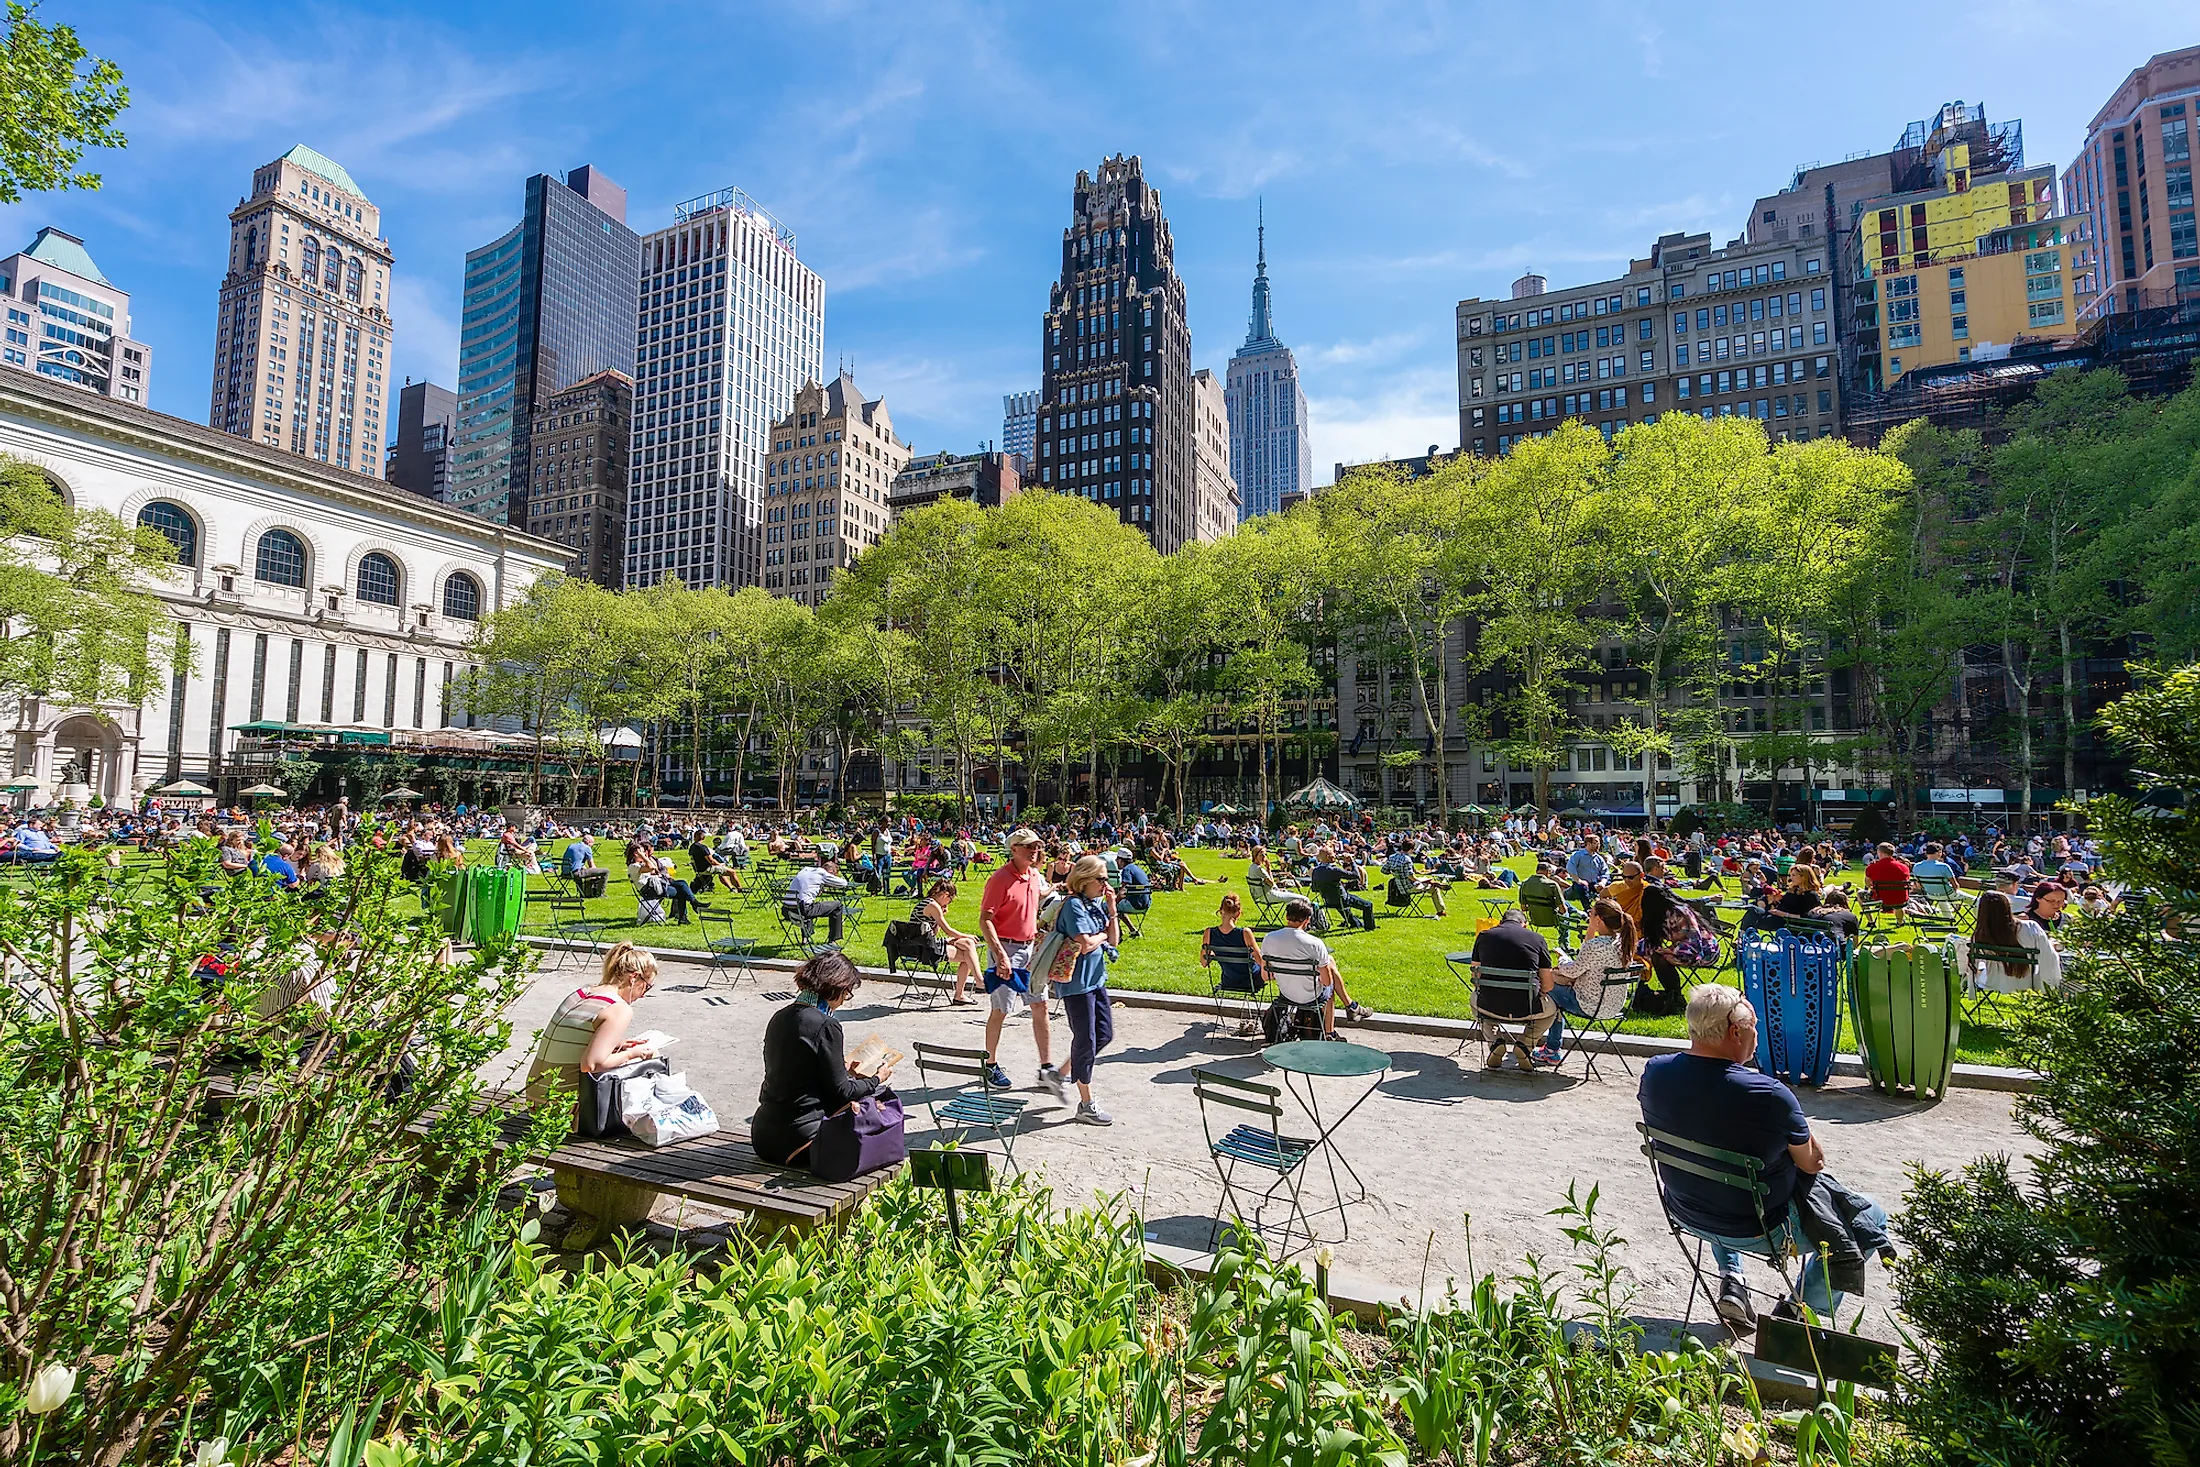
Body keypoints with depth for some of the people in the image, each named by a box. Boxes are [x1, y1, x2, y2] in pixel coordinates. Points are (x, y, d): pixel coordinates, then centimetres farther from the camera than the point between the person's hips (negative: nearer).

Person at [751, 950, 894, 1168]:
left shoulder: (779, 1018, 6)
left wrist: (843, 1070, 27)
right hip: (796, 1140, -8)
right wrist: (876, 1080, 6)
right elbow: (840, 1092, -12)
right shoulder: (826, 1026, -18)